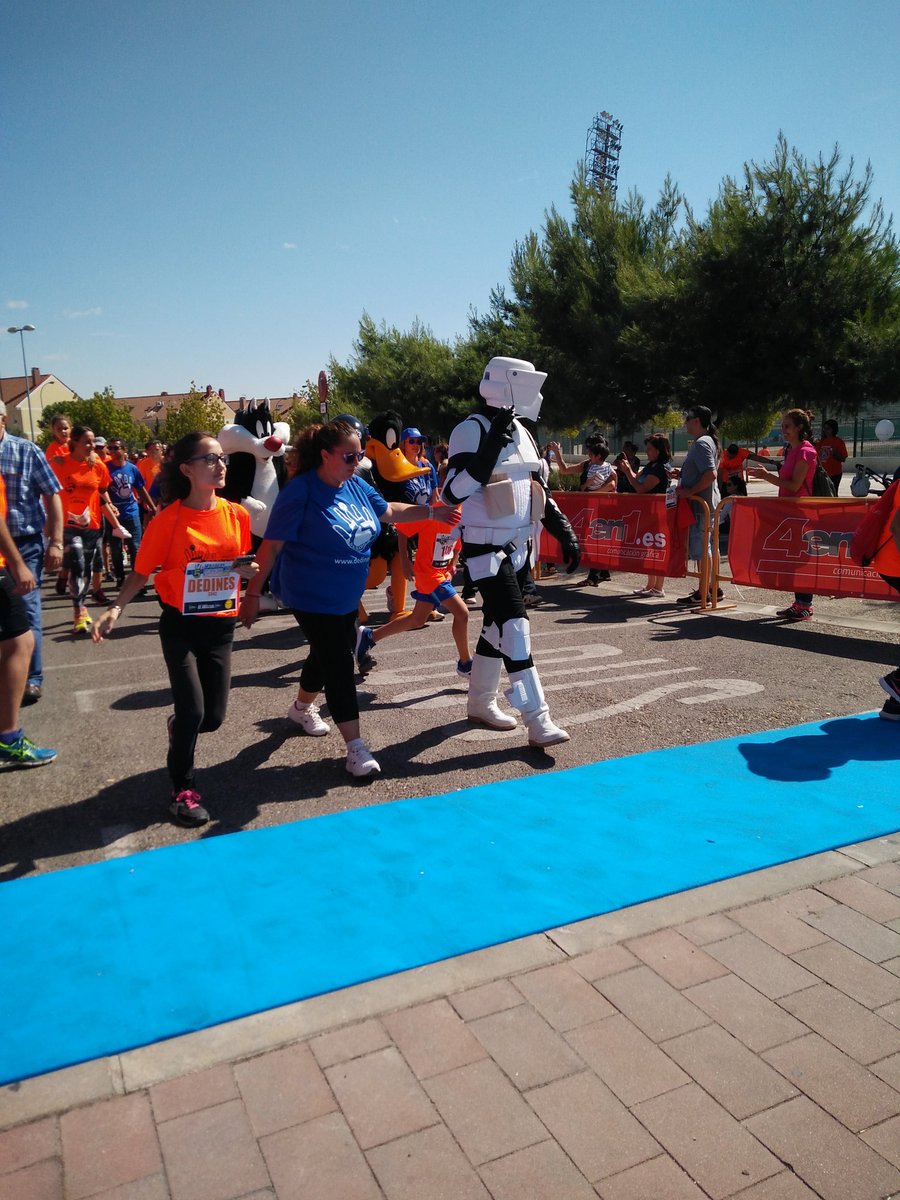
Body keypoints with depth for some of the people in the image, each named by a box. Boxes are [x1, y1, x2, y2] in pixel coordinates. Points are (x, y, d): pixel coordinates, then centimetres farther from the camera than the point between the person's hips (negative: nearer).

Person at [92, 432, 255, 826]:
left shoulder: (237, 515, -2)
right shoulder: (167, 520, -13)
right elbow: (142, 572, -6)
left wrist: (249, 569, -11)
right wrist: (116, 608, -20)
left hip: (221, 626, 4)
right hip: (180, 625, -3)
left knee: (213, 717, 7)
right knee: (192, 710, -9)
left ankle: (179, 725, 44)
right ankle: (183, 790, 14)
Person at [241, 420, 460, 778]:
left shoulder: (356, 485, -1)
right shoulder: (301, 491, -20)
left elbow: (388, 511, 16)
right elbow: (271, 546, -18)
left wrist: (431, 512, 12)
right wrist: (253, 592, -17)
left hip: (347, 597, 7)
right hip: (311, 597, -7)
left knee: (327, 654, 21)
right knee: (339, 665, -9)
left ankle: (302, 708, 48)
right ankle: (355, 747, -3)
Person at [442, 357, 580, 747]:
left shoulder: (520, 432, 13)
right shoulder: (472, 430, -13)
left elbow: (539, 490, 18)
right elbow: (453, 493, -21)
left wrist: (565, 534, 12)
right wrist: (489, 450, -28)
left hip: (519, 545, 9)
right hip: (486, 547, -9)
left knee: (497, 624, 15)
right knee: (514, 625, -14)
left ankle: (480, 702, 29)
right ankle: (537, 720, -11)